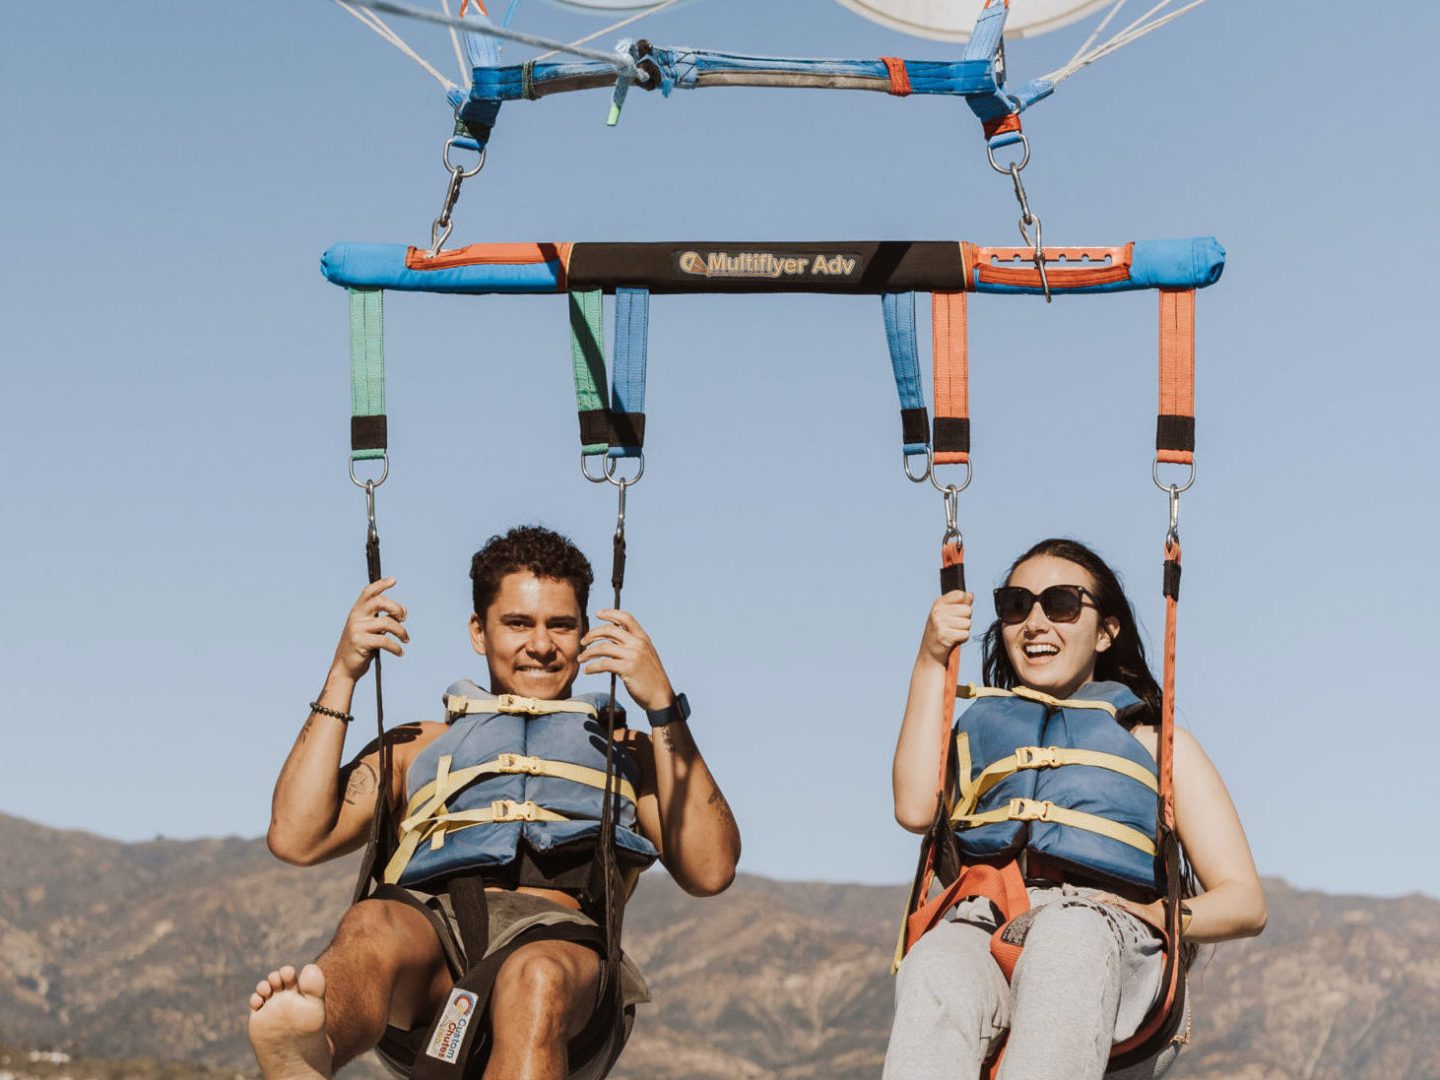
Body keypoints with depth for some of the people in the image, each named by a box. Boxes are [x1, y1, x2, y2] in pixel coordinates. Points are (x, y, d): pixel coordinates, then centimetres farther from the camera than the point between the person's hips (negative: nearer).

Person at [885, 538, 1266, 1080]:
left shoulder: (1157, 743, 29)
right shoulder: (983, 728, 34)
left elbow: (1245, 902, 18)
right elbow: (916, 807, 9)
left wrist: (1167, 918, -5)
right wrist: (931, 663, 15)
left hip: (1108, 931, -1)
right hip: (982, 923, 1)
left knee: (1069, 937, -40)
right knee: (936, 974, -38)